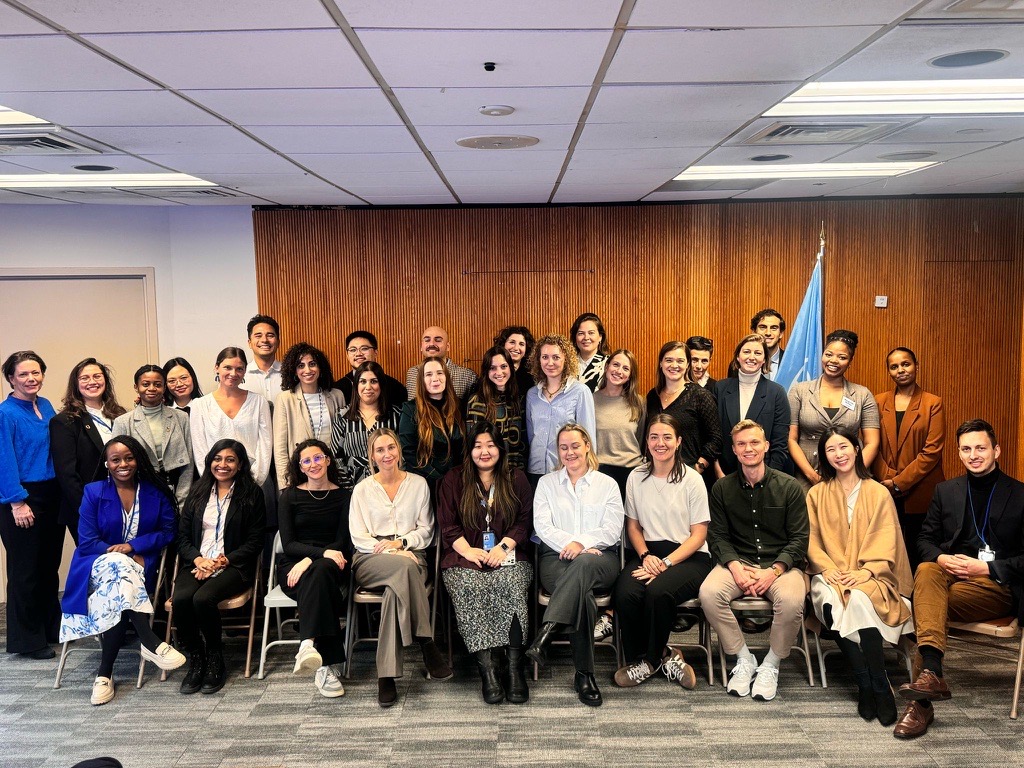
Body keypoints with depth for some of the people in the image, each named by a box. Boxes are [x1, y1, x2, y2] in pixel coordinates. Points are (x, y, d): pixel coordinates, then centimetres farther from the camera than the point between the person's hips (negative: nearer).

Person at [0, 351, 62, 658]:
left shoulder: (46, 407, 8)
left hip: (52, 495, 6)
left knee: (50, 565, 14)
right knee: (26, 570, 3)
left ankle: (51, 628, 27)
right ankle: (27, 640, 14)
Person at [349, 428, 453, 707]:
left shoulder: (418, 484, 13)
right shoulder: (363, 489, 11)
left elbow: (426, 531, 12)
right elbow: (358, 537, 3)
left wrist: (401, 542, -8)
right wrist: (391, 552, -13)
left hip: (410, 555, 1)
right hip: (370, 561, -1)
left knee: (396, 591, -36)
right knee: (405, 567, -38)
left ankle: (386, 676, -33)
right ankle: (427, 645, -34)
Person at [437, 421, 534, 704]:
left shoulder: (516, 479, 14)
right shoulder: (453, 480, 14)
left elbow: (524, 521, 8)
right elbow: (447, 525, 8)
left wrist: (504, 547, -8)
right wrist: (468, 551, -8)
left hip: (506, 555, 0)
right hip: (466, 557, 0)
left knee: (511, 584, -32)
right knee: (468, 588, -32)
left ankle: (514, 666, -30)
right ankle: (487, 667, -33)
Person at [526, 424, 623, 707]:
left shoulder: (607, 484, 16)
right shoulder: (547, 483, 19)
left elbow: (612, 530, 3)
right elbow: (542, 526, 5)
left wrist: (582, 543, -16)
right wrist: (570, 544, -13)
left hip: (600, 558, 0)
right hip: (556, 557, 0)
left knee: (583, 564, -42)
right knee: (582, 594, -36)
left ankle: (545, 634, -49)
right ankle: (584, 674, -34)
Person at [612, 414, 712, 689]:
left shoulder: (692, 480, -1)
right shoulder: (637, 477, 10)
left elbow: (698, 534, -3)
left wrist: (665, 563, -15)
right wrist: (646, 556, -7)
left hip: (688, 557, -3)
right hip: (648, 552, 3)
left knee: (657, 591, -34)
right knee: (625, 593, -29)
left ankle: (650, 659, -5)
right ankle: (660, 656, -5)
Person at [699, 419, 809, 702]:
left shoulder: (789, 487, 2)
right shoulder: (722, 488, 7)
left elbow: (799, 539, -1)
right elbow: (718, 536, 4)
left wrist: (774, 571, -16)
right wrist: (736, 567, -15)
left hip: (780, 564, -1)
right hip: (737, 562, 2)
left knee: (791, 600, -34)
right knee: (709, 592, -29)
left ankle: (771, 664, -7)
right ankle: (743, 660, -7)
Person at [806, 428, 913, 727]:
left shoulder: (878, 493, 10)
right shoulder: (816, 495, 14)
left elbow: (885, 542, 1)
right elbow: (812, 541, 7)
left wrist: (866, 571, -16)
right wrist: (827, 568, -12)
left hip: (870, 576, -1)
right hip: (831, 575, 1)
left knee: (860, 599, -35)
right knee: (831, 601, -33)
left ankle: (877, 688, -25)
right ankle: (867, 684, -25)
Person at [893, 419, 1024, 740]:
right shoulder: (946, 491, 17)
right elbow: (926, 540, 15)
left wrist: (986, 567, -14)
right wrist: (941, 558, -8)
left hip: (998, 585, -3)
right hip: (951, 572, 3)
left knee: (928, 601, -32)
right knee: (925, 571, -34)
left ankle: (921, 702, -33)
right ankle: (931, 674, -47)